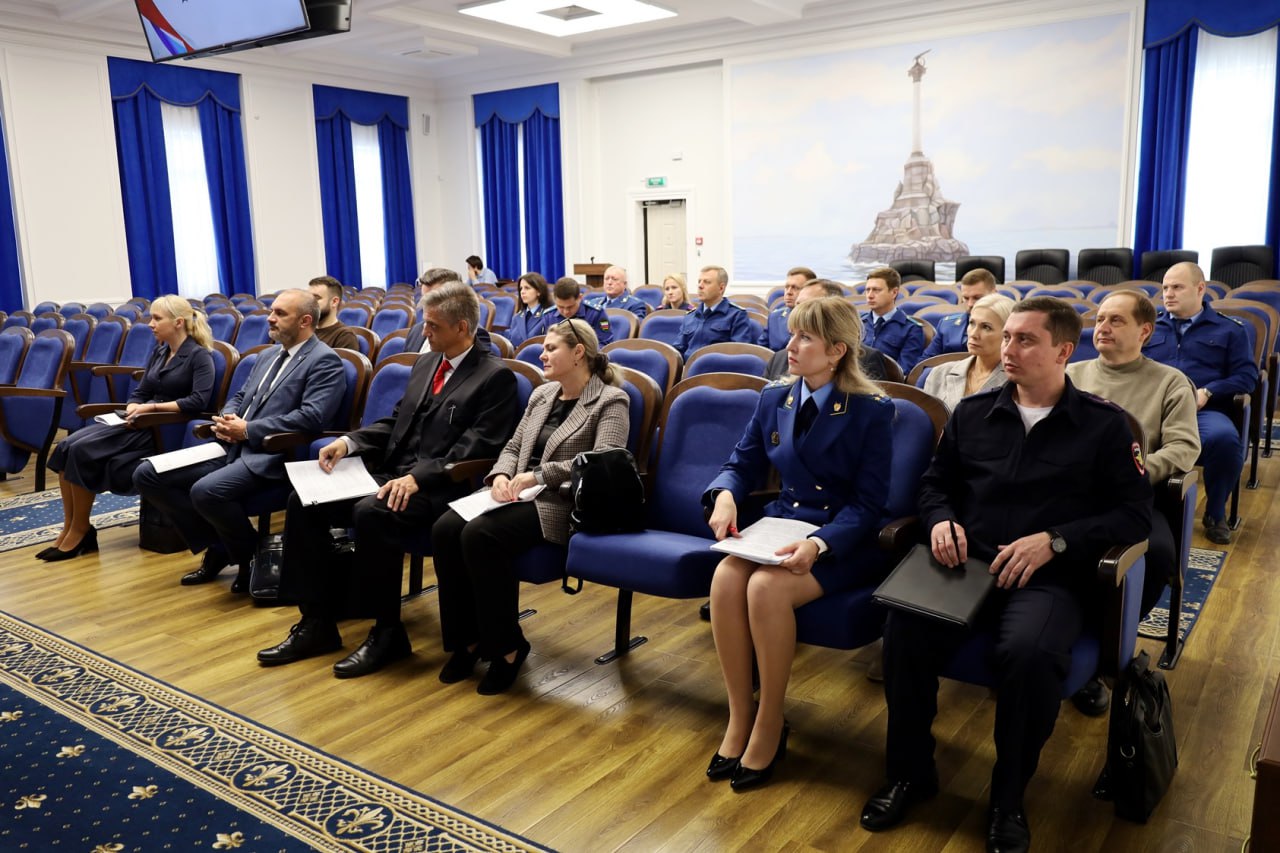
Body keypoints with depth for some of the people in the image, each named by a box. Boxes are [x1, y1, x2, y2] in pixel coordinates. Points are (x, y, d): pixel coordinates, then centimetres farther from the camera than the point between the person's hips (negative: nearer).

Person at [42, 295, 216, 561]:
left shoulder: (199, 355, -7)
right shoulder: (159, 352, 18)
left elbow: (199, 401, -19)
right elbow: (140, 392, 16)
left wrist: (153, 407, -20)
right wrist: (132, 409, -6)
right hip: (142, 423, 8)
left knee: (84, 451, -21)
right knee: (66, 447, -12)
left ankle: (80, 532, -7)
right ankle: (69, 528, -10)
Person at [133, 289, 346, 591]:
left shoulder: (325, 361, -8)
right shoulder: (268, 354, 20)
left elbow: (311, 417, -20)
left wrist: (248, 430, -16)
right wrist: (227, 421, 0)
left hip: (272, 457, -9)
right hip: (234, 449, 9)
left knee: (205, 491, -33)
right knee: (147, 475, 0)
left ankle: (253, 557, -5)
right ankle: (217, 545, 9)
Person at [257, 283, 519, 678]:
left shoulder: (496, 376, -8)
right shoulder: (425, 364, 17)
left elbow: (474, 450, -16)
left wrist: (417, 478, -26)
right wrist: (349, 441, 2)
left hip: (439, 488, -8)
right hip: (391, 473, 8)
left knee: (371, 513, -34)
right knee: (304, 501, -7)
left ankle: (388, 632, -16)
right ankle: (317, 623, 1)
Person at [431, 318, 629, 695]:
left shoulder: (609, 401, -4)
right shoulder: (542, 394, 19)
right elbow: (512, 447, 20)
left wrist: (539, 475, -20)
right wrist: (501, 475, -3)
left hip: (563, 504, -7)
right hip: (522, 495, 7)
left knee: (480, 534, -30)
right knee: (445, 529, -18)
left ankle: (506, 646, -13)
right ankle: (466, 638, -5)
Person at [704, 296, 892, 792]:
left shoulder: (872, 411, -8)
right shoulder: (774, 400, 8)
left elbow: (868, 504, -11)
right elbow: (742, 464, 14)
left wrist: (819, 543, -28)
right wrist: (725, 494, -11)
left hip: (842, 543, -5)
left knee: (767, 587, -32)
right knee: (725, 577, -27)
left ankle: (769, 725, -11)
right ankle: (739, 714, -10)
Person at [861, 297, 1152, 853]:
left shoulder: (1104, 424, 6)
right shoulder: (972, 413, 15)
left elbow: (1136, 515, 0)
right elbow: (935, 485, 22)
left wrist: (1054, 540, -14)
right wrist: (941, 520, -2)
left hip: (1050, 577, -2)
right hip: (967, 563, 3)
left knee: (1030, 651, -36)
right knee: (905, 630, -28)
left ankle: (1008, 799, -9)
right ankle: (910, 774, -3)